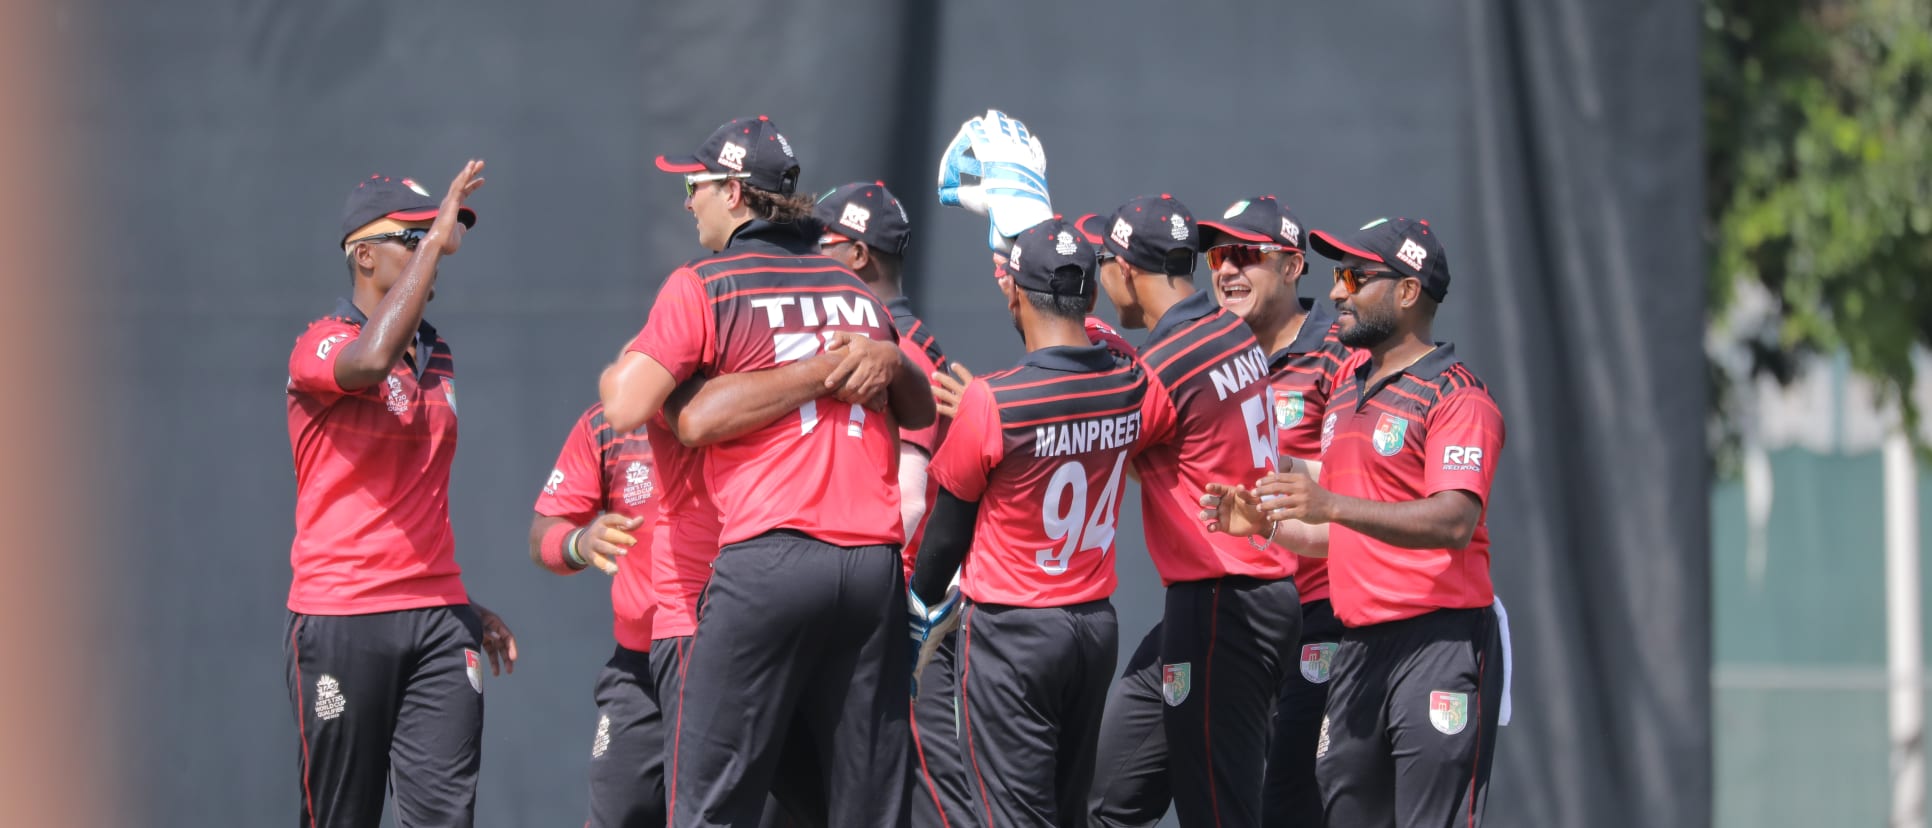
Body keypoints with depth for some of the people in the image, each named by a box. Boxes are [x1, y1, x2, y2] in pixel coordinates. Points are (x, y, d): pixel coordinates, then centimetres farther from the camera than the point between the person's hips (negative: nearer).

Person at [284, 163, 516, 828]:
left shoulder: (436, 355, 17)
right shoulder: (321, 346, -6)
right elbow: (371, 360, -32)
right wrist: (436, 241, -25)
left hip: (437, 621, 6)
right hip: (339, 620, -6)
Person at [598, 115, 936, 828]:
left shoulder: (702, 287, 0)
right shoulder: (856, 292, 18)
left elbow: (625, 410, -8)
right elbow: (922, 410, 26)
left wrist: (617, 368, 14)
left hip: (768, 560, -5)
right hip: (874, 561, 5)